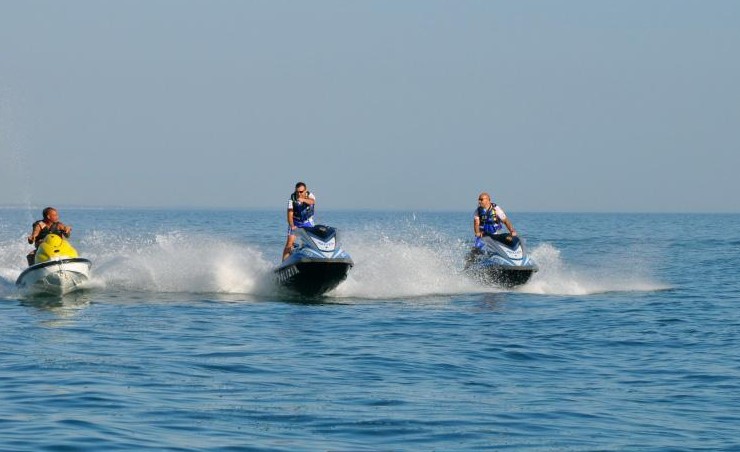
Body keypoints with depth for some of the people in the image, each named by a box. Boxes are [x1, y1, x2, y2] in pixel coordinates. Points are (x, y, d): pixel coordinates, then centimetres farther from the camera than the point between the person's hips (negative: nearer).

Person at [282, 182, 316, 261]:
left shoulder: (310, 195, -17)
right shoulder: (292, 199, -20)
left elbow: (312, 201, -42)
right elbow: (290, 214, -26)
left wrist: (303, 200, -64)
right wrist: (292, 226, -44)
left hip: (308, 222, 1)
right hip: (295, 222, -1)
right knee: (290, 243, -13)